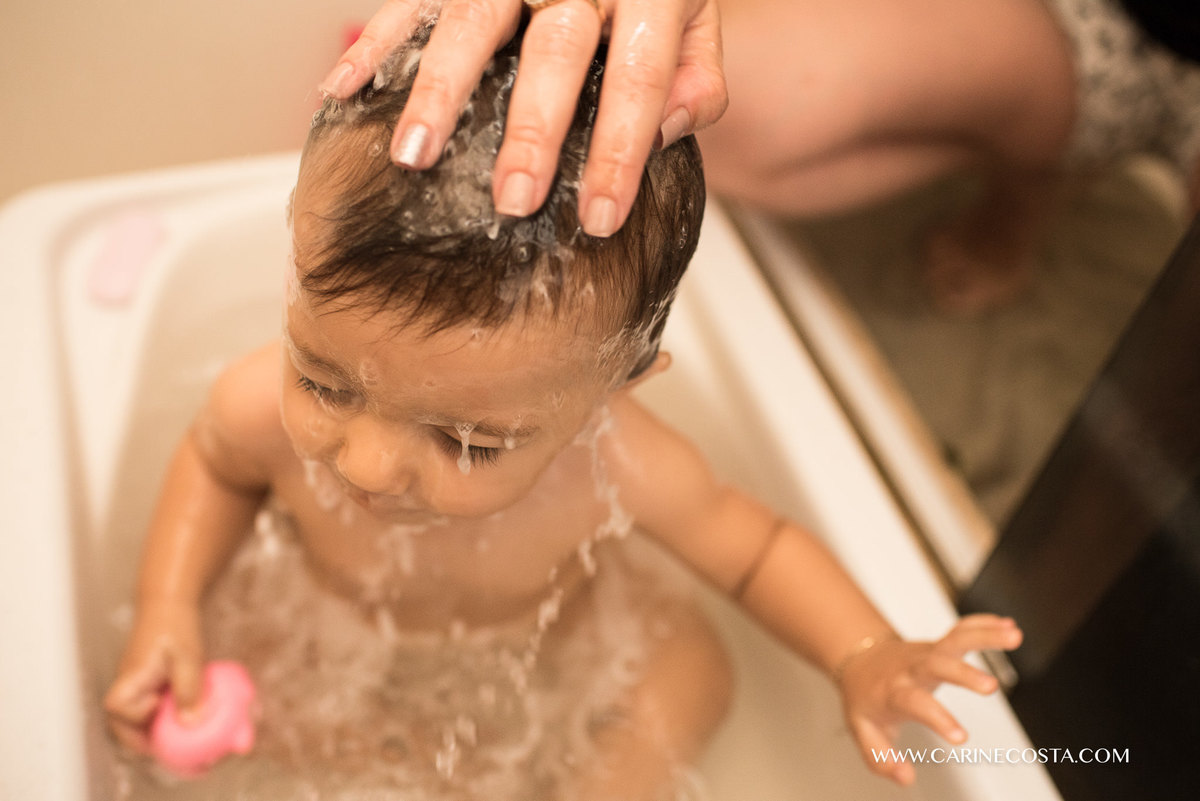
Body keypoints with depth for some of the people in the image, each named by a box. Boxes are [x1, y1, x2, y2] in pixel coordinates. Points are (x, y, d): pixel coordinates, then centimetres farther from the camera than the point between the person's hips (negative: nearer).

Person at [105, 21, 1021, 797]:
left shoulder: (618, 469, -38)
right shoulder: (265, 410, -34)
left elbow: (754, 545, -17)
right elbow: (215, 462, -7)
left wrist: (865, 654, -32)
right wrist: (168, 608, -18)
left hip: (549, 646, -1)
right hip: (344, 633, 2)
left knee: (691, 665, -14)